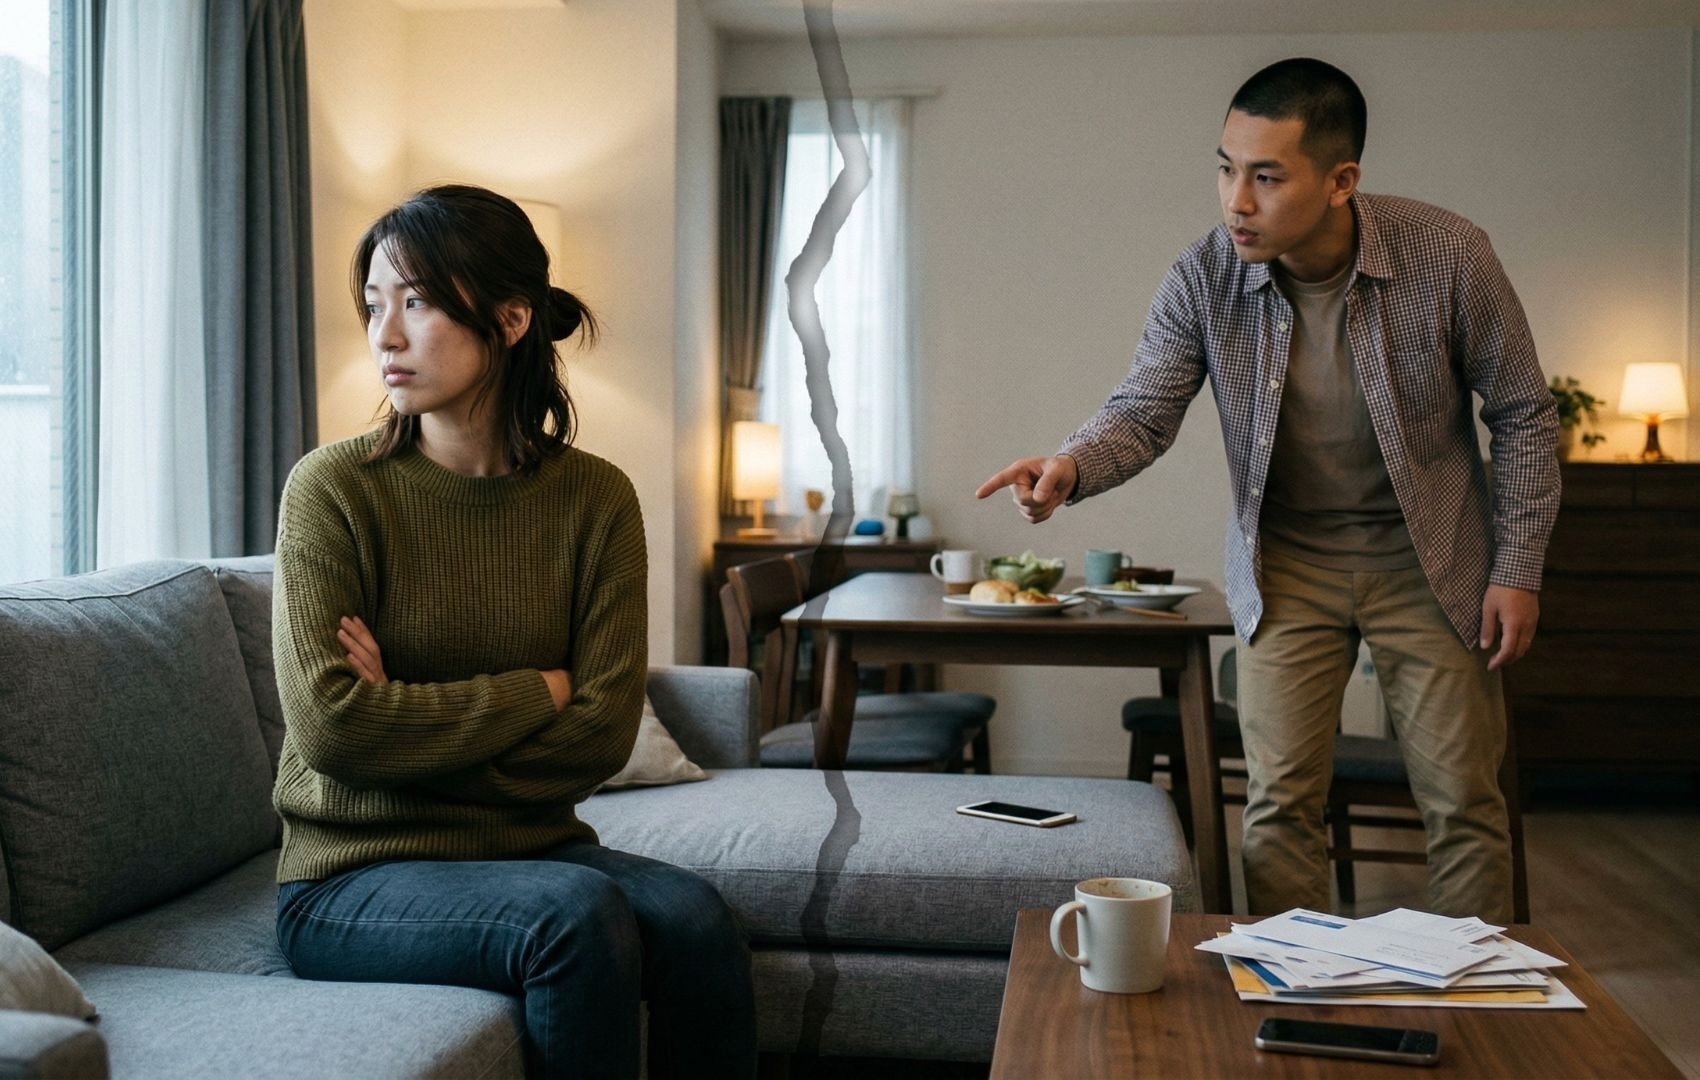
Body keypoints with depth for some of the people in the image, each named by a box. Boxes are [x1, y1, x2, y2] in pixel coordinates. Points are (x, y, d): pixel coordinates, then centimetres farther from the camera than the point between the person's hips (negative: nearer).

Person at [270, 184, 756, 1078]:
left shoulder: (595, 497, 0)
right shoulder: (333, 490, -8)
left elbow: (604, 731, -6)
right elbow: (333, 727, -17)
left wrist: (416, 727, -12)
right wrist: (538, 691, -11)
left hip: (528, 844, 3)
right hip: (354, 875, -3)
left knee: (693, 916, -25)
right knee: (578, 912, -30)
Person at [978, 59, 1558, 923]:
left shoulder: (1449, 255, -19)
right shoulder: (1204, 278, -15)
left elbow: (1521, 415, -6)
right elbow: (1142, 412, -12)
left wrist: (1518, 568, -7)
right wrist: (1070, 467, -34)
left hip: (1427, 558, -1)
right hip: (1286, 560, 1)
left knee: (1463, 803, 6)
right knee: (1279, 805, 2)